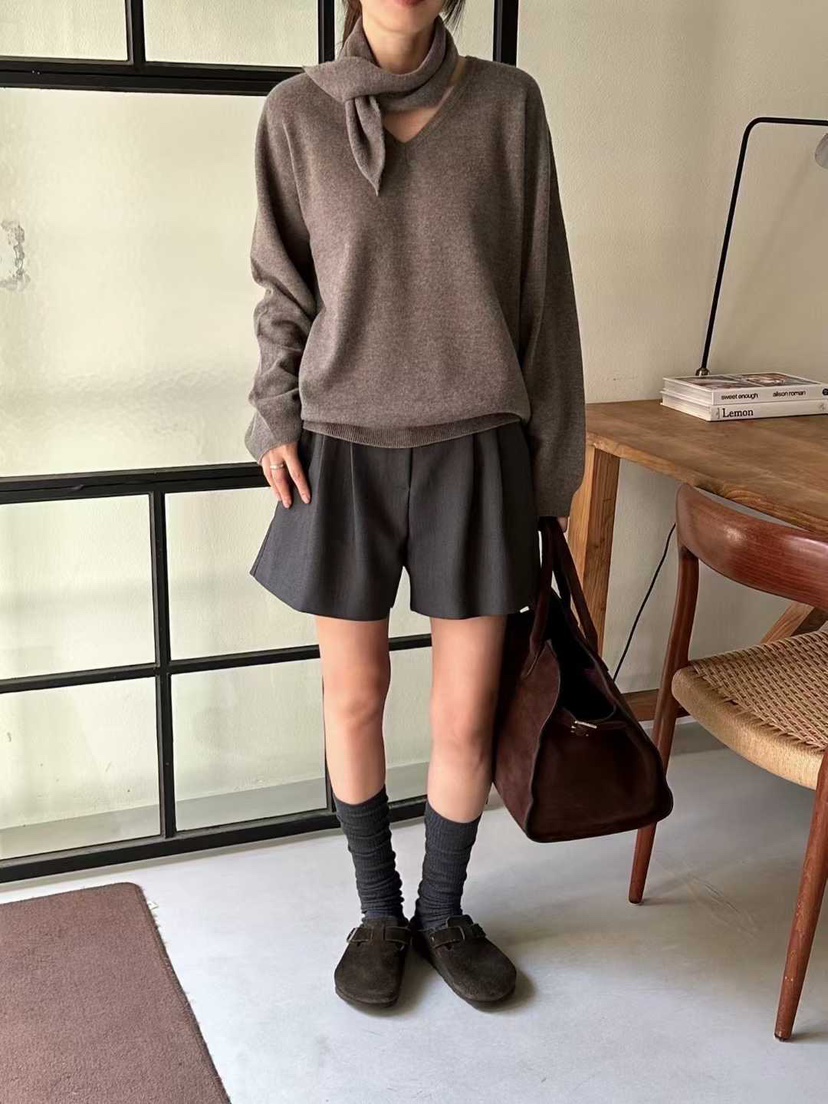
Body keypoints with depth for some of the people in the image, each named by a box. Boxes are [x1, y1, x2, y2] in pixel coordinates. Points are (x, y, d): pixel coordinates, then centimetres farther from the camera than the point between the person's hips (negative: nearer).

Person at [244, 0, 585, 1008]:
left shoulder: (507, 103, 0)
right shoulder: (296, 112, 1)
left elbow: (541, 289, 2)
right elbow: (284, 293, 8)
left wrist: (552, 458, 2)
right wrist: (275, 422, -4)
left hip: (474, 454, 0)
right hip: (344, 452, 1)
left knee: (466, 714, 5)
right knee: (353, 697, 10)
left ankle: (442, 912, 31)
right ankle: (377, 911, 32)